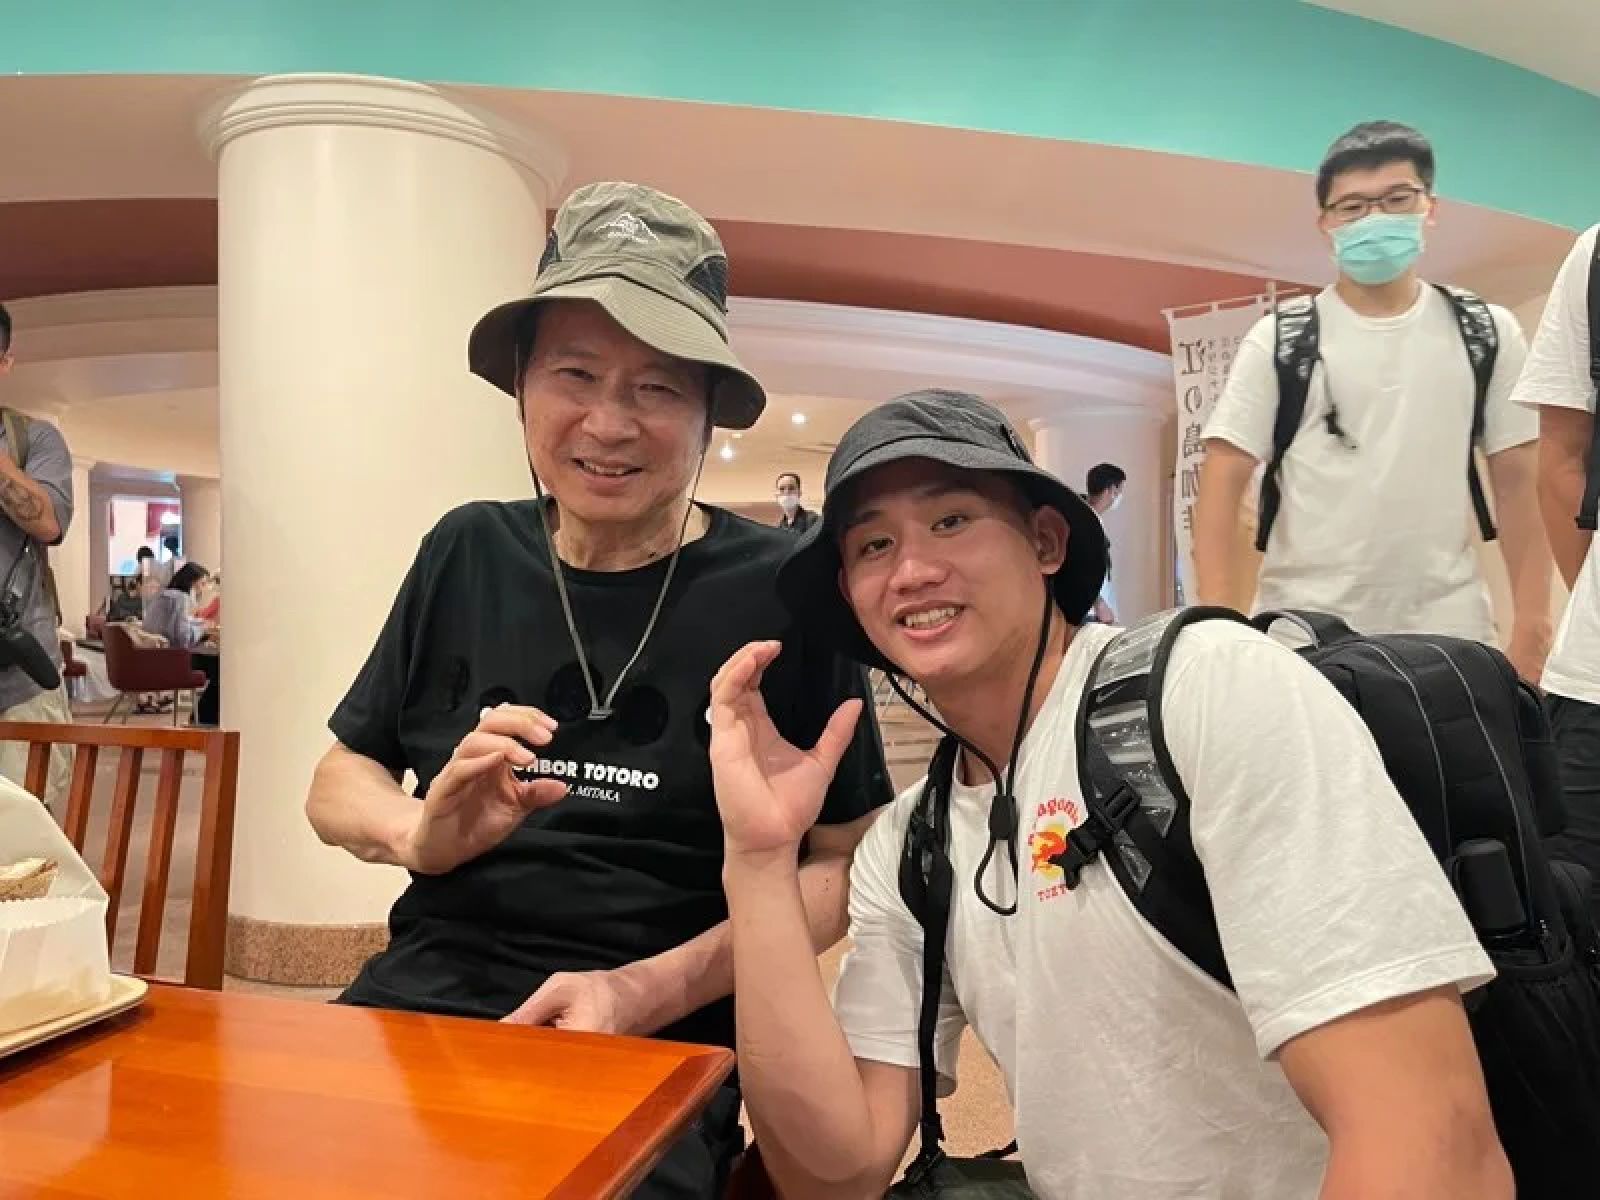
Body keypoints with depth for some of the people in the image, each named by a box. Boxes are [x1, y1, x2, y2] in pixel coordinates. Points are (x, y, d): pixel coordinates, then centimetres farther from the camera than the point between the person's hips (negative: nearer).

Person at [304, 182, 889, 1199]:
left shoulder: (782, 590, -6)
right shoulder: (467, 554, 5)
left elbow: (840, 866, -2)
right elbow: (339, 780, 13)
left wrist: (648, 993, -14)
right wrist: (421, 835, -9)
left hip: (658, 1049, -3)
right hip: (421, 999, 3)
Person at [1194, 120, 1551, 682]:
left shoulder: (1488, 333, 7)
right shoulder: (1278, 340, 0)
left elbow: (1518, 483, 8)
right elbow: (1222, 485, -4)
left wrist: (1532, 622, -1)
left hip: (1445, 631, 2)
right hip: (1302, 631, -2)